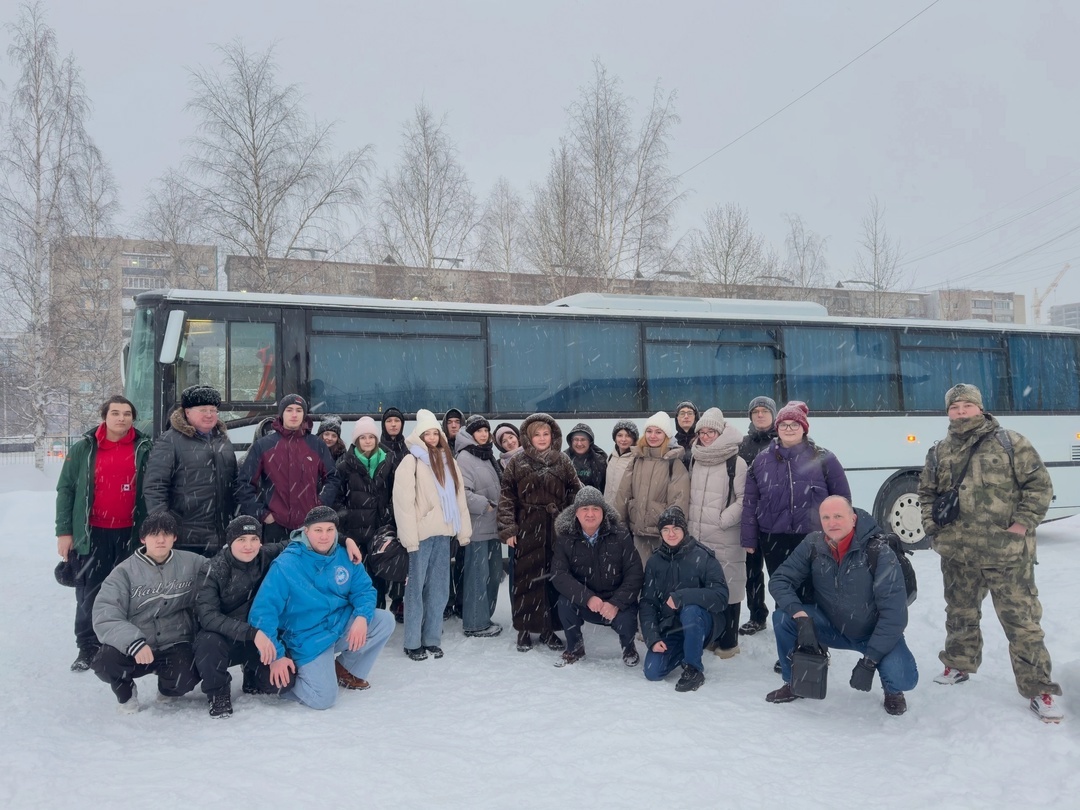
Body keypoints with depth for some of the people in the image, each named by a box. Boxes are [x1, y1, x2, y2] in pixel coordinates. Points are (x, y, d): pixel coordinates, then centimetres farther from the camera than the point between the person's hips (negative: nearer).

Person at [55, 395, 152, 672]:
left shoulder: (144, 449, 1)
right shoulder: (84, 449, -1)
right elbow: (65, 489, 1)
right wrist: (64, 531, -3)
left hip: (130, 533, 1)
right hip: (92, 533, -1)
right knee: (89, 593, 4)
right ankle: (87, 647, 16)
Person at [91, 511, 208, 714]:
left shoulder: (192, 563, -1)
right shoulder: (124, 572, -8)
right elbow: (105, 616, -18)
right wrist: (134, 641, -33)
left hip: (175, 646, 0)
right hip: (133, 646, 0)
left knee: (181, 683, -27)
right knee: (105, 662, -30)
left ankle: (166, 686, 15)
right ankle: (126, 694, 7)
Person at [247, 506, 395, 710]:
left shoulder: (345, 556, -5)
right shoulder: (286, 565, -19)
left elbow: (364, 589, 1)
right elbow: (263, 611, -19)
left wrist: (362, 617, -21)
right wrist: (276, 656, -22)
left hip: (343, 625, 5)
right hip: (308, 639, -5)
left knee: (384, 620, -13)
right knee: (323, 699, -19)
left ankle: (346, 669, 9)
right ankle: (286, 678, 13)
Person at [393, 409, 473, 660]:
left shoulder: (448, 461, 15)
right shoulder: (411, 461, -5)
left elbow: (459, 497, 15)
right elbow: (403, 501, -11)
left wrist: (464, 530, 9)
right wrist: (410, 536, -16)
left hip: (443, 532, 6)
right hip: (422, 533, -6)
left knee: (439, 588, 9)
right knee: (416, 588, 0)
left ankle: (432, 639, 19)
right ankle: (413, 642, 9)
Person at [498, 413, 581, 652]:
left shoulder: (562, 462, 8)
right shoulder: (517, 463, 2)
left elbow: (575, 492, 9)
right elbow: (507, 497, -1)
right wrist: (508, 529, -7)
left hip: (556, 530, 2)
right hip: (527, 530, -2)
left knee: (554, 578, 5)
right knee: (526, 578, 2)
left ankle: (549, 630, 18)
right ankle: (525, 630, 15)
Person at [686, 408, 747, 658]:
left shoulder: (735, 463, -10)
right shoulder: (695, 460, 10)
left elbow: (744, 499, -13)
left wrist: (723, 520, -14)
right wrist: (689, 518, 12)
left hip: (725, 540, -6)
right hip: (697, 537, 6)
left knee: (728, 587, -1)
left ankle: (728, 641, 11)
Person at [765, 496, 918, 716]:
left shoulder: (879, 552, -23)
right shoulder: (813, 545, -14)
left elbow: (894, 613, -23)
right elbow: (779, 580, -10)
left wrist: (869, 660, -26)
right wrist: (799, 613, -29)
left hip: (875, 633, -3)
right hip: (832, 628, 3)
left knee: (902, 679, -28)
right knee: (783, 618, -20)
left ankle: (893, 690, 12)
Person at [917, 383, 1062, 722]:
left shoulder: (1010, 443, -2)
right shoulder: (939, 452, 9)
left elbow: (1039, 484, -3)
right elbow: (926, 492, 17)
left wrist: (1023, 524, -11)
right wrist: (932, 527, 5)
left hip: (1007, 553, -4)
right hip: (957, 554, 4)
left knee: (1021, 619, -2)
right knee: (960, 614, 18)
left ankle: (1038, 688, 8)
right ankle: (958, 663, 36)